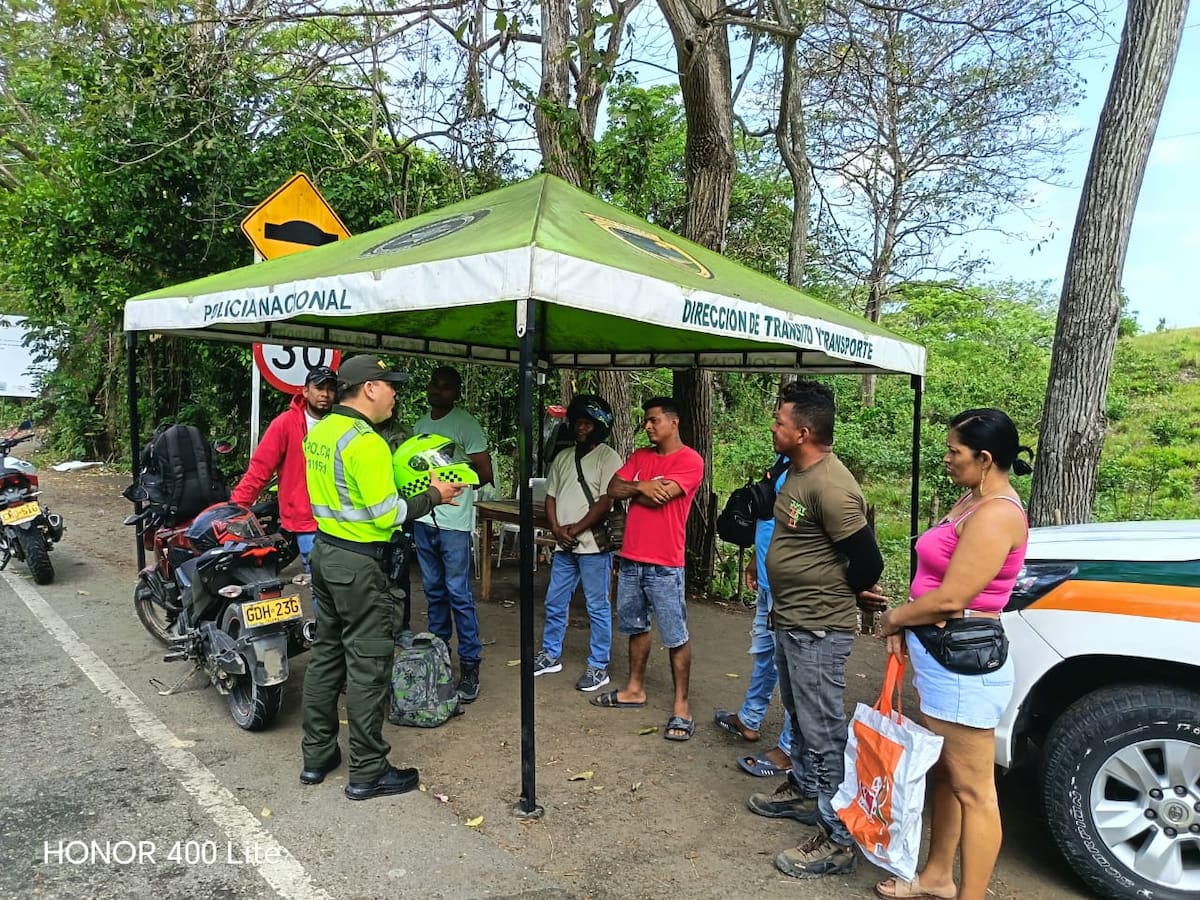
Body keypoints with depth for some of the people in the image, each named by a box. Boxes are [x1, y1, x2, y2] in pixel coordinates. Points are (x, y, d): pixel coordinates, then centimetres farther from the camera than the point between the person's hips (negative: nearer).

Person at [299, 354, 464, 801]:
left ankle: (316, 756, 29)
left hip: (325, 550, 10)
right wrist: (433, 496, -9)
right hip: (359, 563, -9)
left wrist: (404, 482, 13)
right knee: (367, 667, 0)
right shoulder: (365, 442, -21)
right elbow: (387, 516, -22)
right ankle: (367, 772, 12)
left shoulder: (319, 431, 8)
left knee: (327, 654, 17)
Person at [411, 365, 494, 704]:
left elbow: (484, 473, -11)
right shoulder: (420, 424, 13)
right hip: (424, 519, 7)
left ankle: (470, 665, 5)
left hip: (453, 523, -7)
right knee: (434, 592, 15)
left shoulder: (466, 424, -9)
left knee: (459, 595, -4)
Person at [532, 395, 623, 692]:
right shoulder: (563, 458, 13)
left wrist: (576, 529, -13)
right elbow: (551, 496, 13)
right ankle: (551, 655, 32)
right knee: (554, 603, 16)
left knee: (598, 608, 3)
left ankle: (598, 667, 13)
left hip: (594, 545, -7)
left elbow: (606, 502, -15)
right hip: (564, 545, 7)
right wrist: (557, 529, -3)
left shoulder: (608, 458, -8)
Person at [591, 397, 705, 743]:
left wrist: (633, 488, -1)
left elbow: (658, 497, -20)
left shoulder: (690, 460, -10)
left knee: (675, 637, 0)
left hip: (665, 565, -7)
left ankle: (681, 706, 10)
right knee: (636, 627, 19)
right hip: (631, 559, 7)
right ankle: (635, 689, 33)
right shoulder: (641, 456, 12)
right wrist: (642, 486, -15)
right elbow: (613, 489, 3)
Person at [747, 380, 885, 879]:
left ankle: (837, 839, 12)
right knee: (799, 715, 25)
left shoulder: (831, 486, -25)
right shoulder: (796, 471, 5)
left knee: (823, 731, 0)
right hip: (790, 620, 10)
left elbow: (868, 560, -22)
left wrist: (838, 593, -3)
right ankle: (801, 790, 43)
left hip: (818, 629, -10)